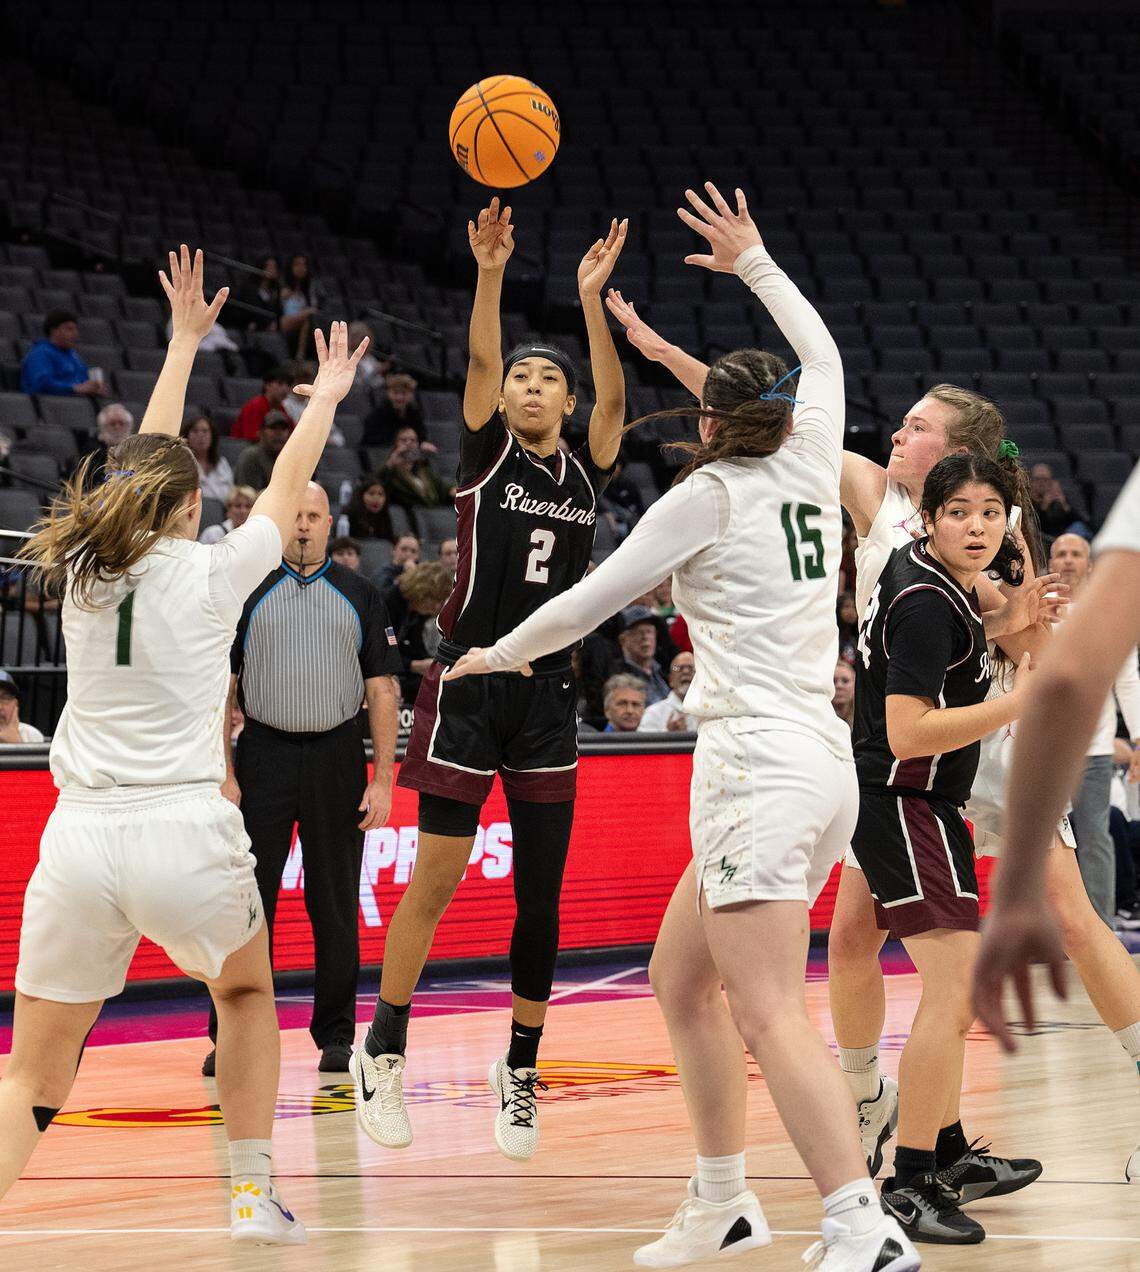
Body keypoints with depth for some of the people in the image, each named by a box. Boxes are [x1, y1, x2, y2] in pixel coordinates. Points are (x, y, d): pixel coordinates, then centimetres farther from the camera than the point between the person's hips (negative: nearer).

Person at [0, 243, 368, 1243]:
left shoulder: (84, 567, 10)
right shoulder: (209, 572, 1)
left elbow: (146, 461, 28)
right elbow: (287, 488, 20)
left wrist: (186, 339, 40)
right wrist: (326, 397, 38)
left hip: (80, 835, 2)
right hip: (185, 834, -2)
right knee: (246, 991, 29)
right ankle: (255, 1192, 25)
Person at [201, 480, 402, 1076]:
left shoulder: (360, 595, 8)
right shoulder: (247, 592, 5)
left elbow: (382, 692, 6)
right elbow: (220, 688, 3)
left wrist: (382, 779, -1)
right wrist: (223, 775, -6)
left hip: (337, 758, 1)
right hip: (263, 756, -1)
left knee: (336, 904, 5)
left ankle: (336, 1036, 13)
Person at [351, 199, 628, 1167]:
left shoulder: (586, 475, 8)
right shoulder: (487, 455, 2)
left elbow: (616, 399, -8)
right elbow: (479, 364, -13)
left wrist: (592, 298, -21)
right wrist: (491, 275, -29)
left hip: (549, 696, 3)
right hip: (469, 687, -3)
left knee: (541, 893, 4)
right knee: (436, 880, -5)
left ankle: (521, 1071, 15)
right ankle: (384, 1050, 9)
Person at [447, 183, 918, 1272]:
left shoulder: (708, 493, -3)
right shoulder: (811, 468, 12)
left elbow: (591, 599, 2)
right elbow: (822, 358, 32)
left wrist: (499, 654, 18)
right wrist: (755, 265, 42)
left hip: (757, 762, -8)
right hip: (822, 763, 8)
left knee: (770, 1014, -17)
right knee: (680, 982, 18)